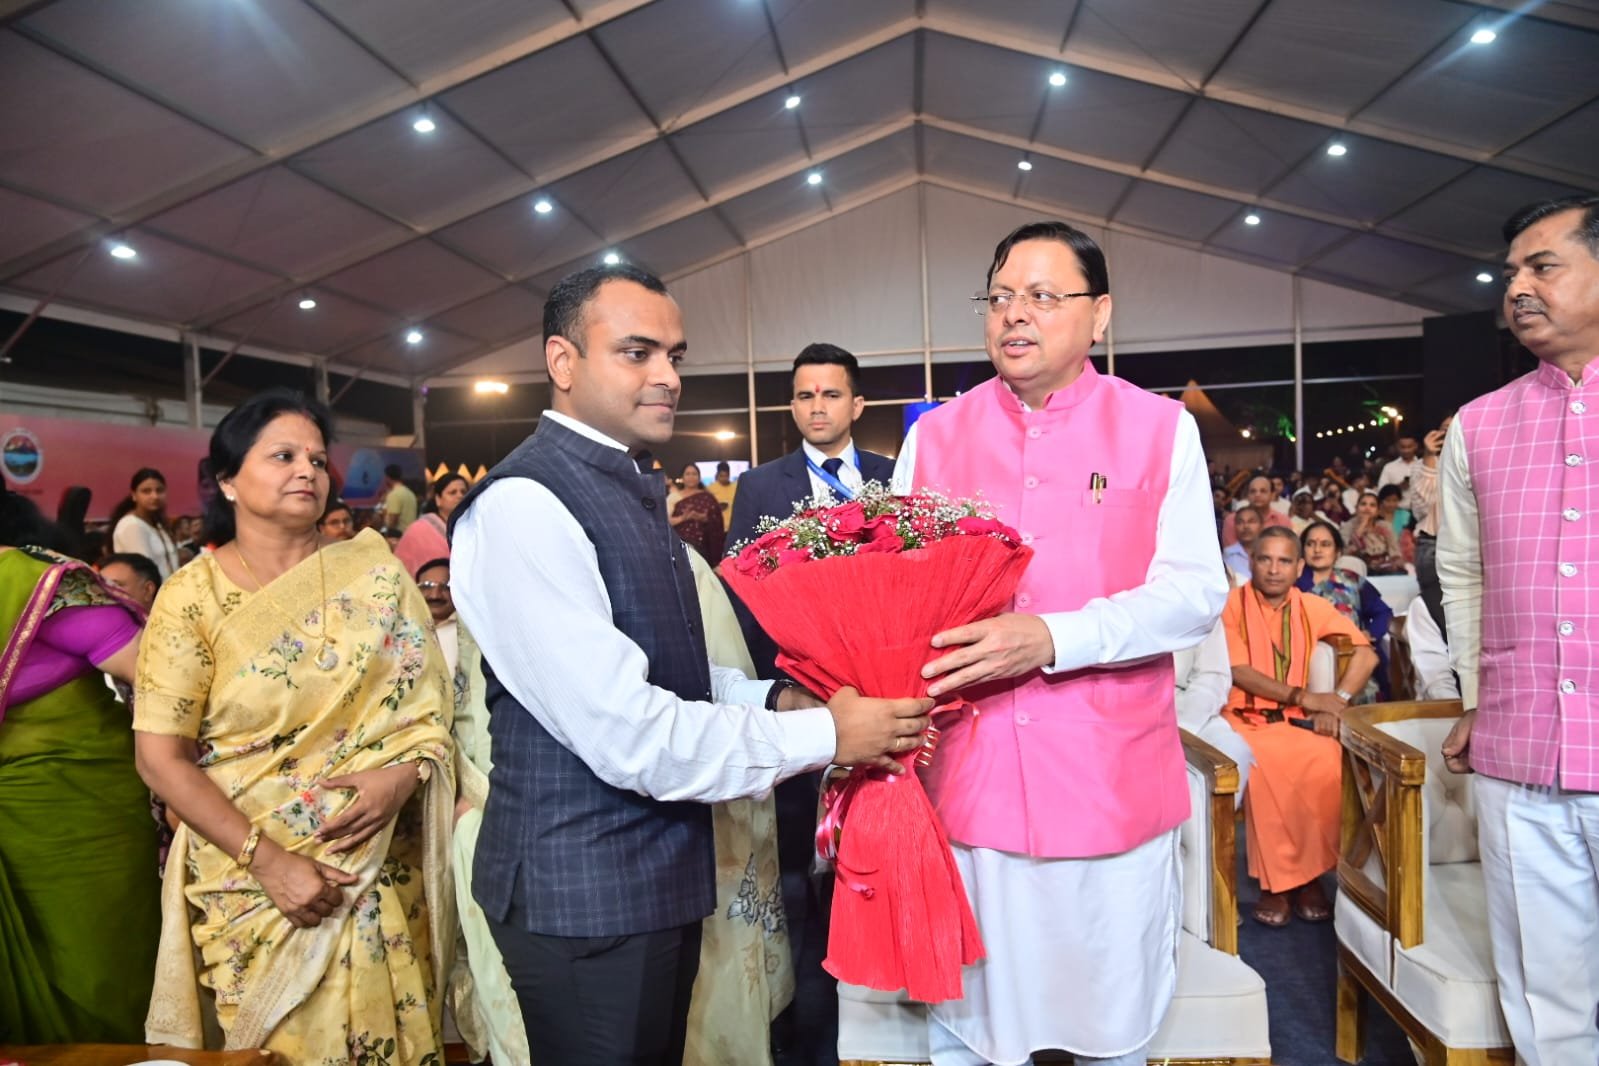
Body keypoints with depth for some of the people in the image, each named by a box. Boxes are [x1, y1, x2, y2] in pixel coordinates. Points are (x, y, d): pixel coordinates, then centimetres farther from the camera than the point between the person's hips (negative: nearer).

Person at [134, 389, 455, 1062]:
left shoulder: (374, 571, -2)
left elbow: (429, 698, 1)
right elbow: (161, 757, -9)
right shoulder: (193, 596, -7)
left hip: (384, 872, 2)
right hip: (254, 877, -1)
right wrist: (268, 860, -16)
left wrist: (402, 776, -18)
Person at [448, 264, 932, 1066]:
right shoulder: (522, 504, -21)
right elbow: (627, 736, -26)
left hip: (658, 867, 9)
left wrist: (775, 697, -4)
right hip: (585, 887, -9)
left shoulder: (628, 490, 9)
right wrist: (821, 733, -18)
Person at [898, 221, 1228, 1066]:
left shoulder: (1159, 429, 0)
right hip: (966, 778, 2)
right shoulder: (934, 435, 5)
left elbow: (1194, 591, -8)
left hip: (1111, 782, -1)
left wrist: (1050, 638, -22)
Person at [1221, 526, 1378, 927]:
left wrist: (1337, 701, -9)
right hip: (1241, 721, -3)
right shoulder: (1230, 604, 0)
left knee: (1330, 761, -29)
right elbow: (1238, 671, -8)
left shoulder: (1312, 608, 11)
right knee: (1264, 768, -34)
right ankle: (1275, 882, -18)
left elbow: (1366, 653, 6)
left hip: (1292, 725, 3)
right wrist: (1304, 697, -14)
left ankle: (1309, 875, -12)